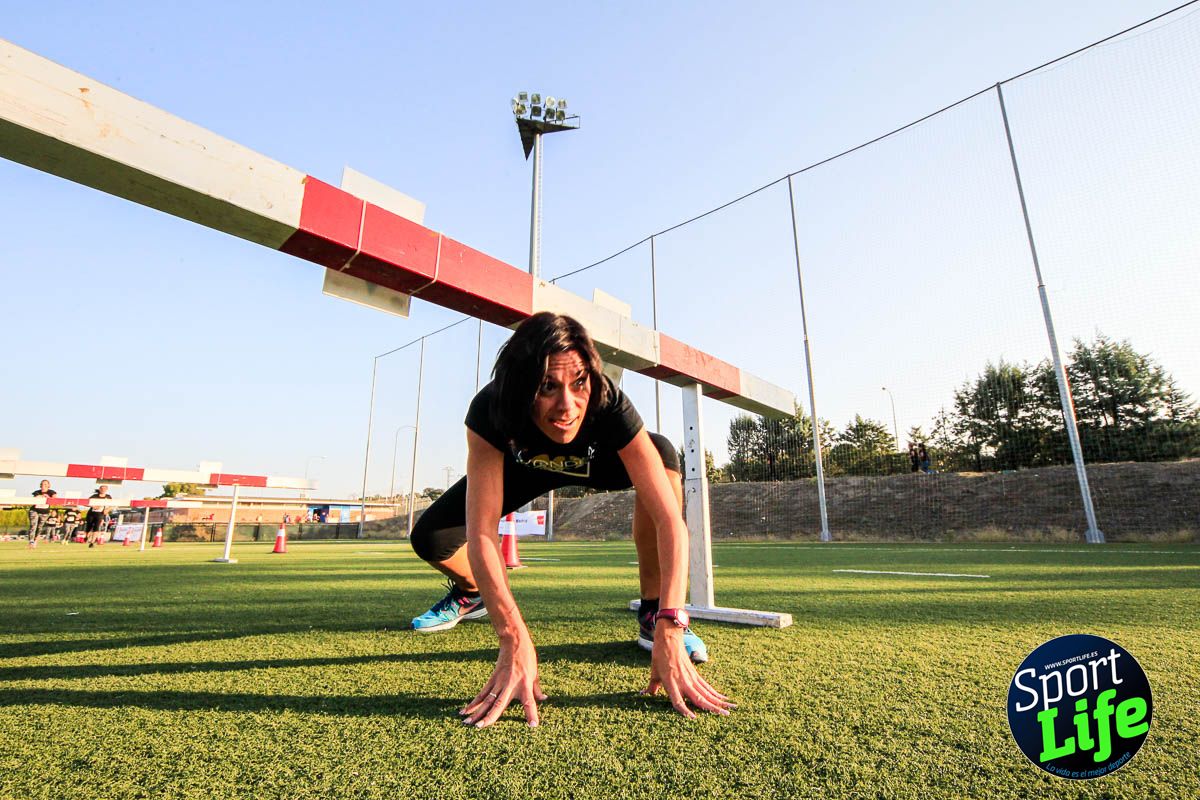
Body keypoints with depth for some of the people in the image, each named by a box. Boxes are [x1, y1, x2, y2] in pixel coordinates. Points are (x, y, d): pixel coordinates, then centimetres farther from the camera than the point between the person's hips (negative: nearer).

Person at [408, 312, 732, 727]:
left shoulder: (610, 406, -40)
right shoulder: (490, 411, -40)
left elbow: (670, 520, -44)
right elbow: (481, 532, -44)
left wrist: (669, 631, -52)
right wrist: (515, 641, -52)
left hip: (596, 461, 0)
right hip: (524, 466, 1)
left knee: (663, 452, -32)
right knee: (431, 539, -15)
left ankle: (652, 614, -16)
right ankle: (471, 592, 23)